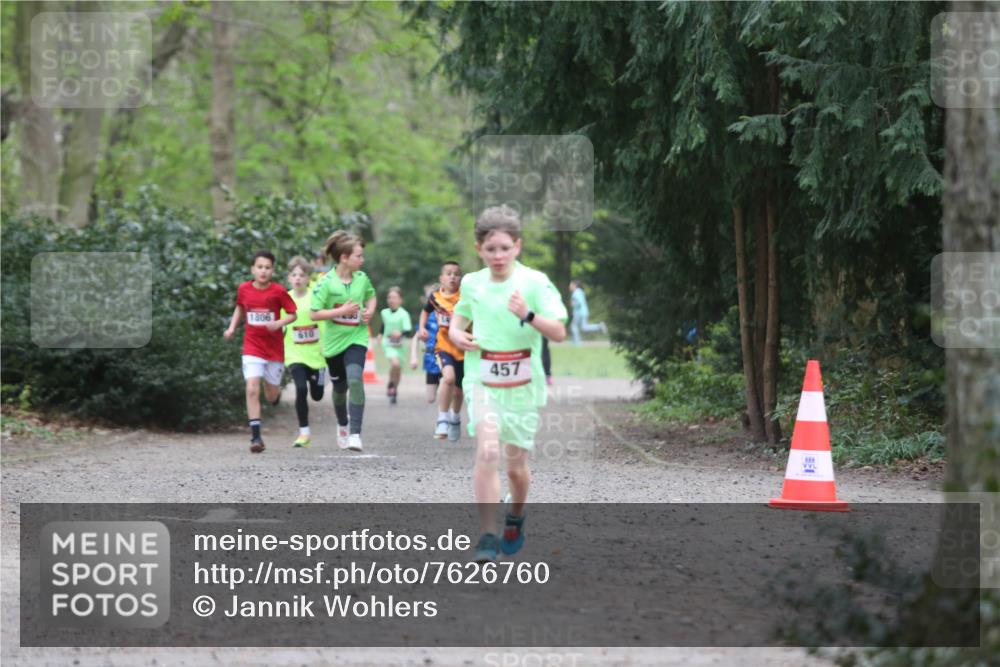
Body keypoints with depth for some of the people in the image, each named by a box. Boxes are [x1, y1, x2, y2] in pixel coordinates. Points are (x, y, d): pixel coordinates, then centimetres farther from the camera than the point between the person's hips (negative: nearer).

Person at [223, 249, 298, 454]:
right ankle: (256, 436, -14)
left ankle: (275, 391, 49)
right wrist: (232, 327, 5)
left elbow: (292, 314, -2)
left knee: (271, 396, 10)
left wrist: (279, 323, -21)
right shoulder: (244, 289, -2)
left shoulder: (279, 291, -9)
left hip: (274, 348, 0)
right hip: (252, 347, 0)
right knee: (252, 389, -15)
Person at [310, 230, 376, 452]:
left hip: (356, 338, 1)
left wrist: (370, 311, 0)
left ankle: (355, 434, -23)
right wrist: (342, 311, -22)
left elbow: (371, 296, 21)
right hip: (334, 341, -1)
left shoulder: (362, 279, 0)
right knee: (340, 387, 15)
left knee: (355, 379, -22)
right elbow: (314, 313, -15)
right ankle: (342, 425, 43)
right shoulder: (327, 283, -12)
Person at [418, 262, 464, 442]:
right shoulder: (435, 297, -1)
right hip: (444, 346, 0)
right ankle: (442, 420, -17)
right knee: (449, 377, -28)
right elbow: (425, 311, 19)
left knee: (458, 390, 13)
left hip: (464, 348, 0)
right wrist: (422, 328, 5)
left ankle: (455, 418, 43)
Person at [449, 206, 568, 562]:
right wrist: (457, 334, 1)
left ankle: (516, 517, 42)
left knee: (517, 465, 10)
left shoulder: (535, 282, -8)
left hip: (522, 386, -1)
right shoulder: (472, 283, 3)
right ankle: (487, 536, -22)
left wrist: (527, 314, -29)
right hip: (482, 382, 1)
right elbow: (459, 318, 23)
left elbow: (559, 332, -13)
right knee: (487, 450, -22)